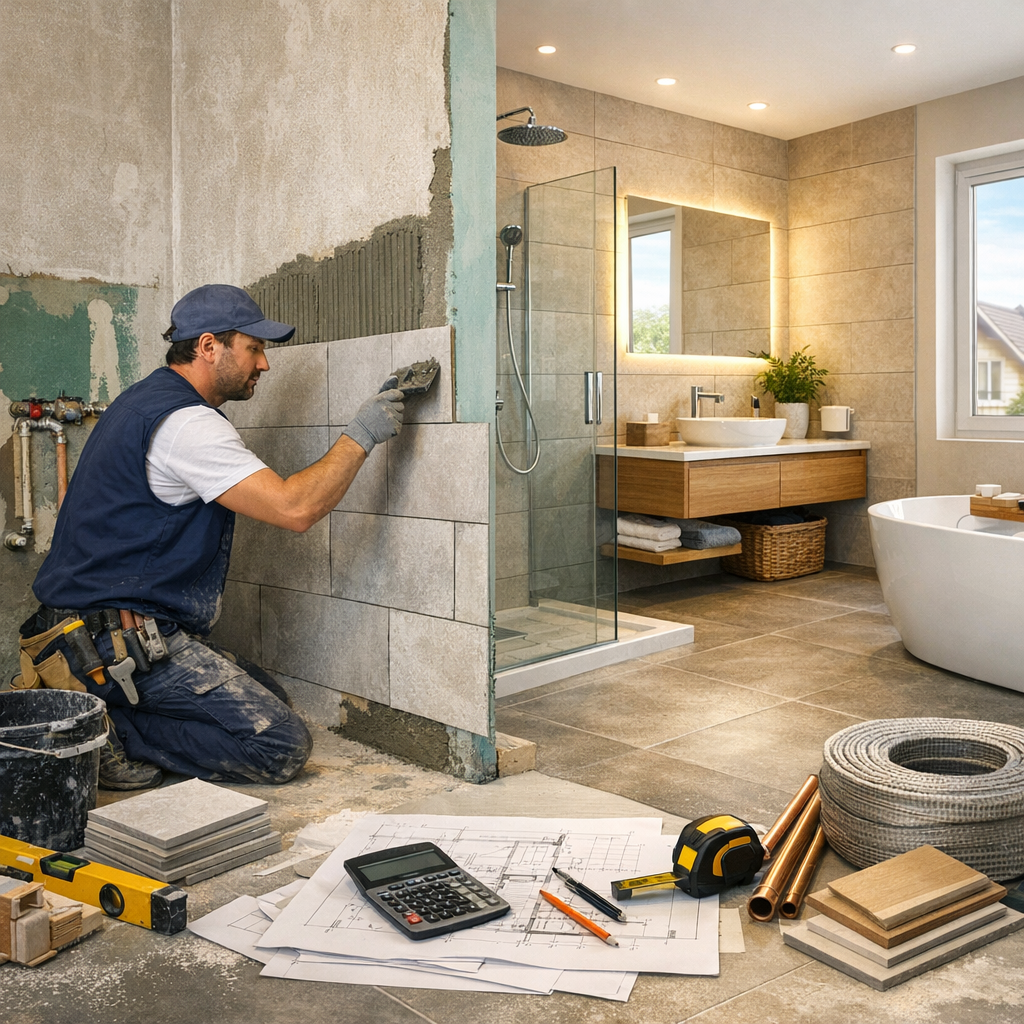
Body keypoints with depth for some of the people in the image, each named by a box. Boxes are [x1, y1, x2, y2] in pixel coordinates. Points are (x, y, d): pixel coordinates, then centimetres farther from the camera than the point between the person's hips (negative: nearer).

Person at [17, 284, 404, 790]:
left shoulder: (147, 399, 15)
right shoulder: (184, 421, -18)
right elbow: (295, 508, -24)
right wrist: (361, 435, -15)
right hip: (122, 636, -11)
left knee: (268, 695, 15)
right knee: (281, 745, -13)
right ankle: (108, 733, -9)